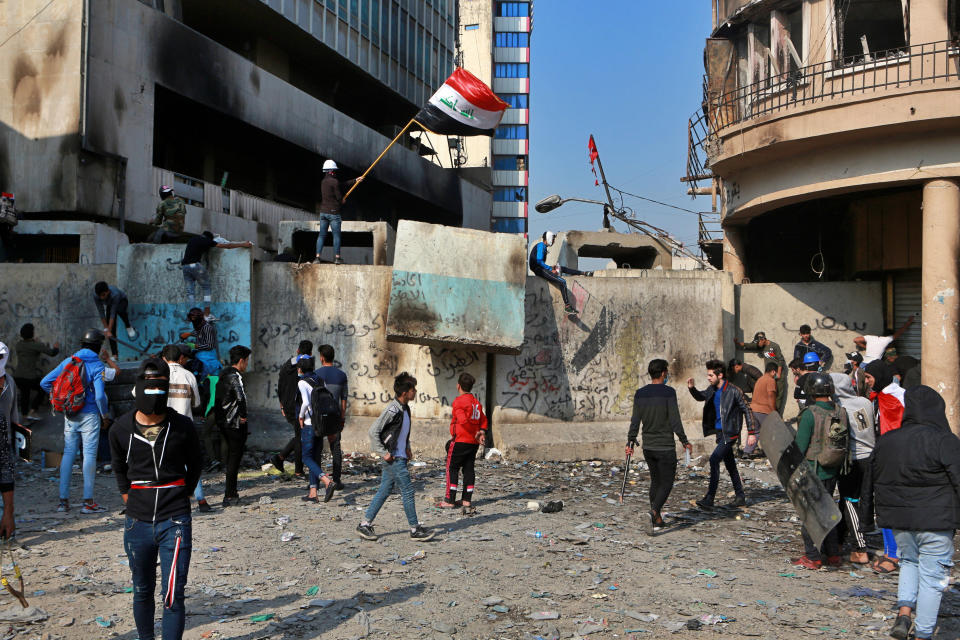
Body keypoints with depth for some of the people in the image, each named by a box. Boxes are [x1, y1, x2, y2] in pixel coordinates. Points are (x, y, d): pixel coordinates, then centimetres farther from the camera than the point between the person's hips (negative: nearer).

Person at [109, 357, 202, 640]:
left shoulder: (183, 427, -5)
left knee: (173, 595, -6)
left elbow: (194, 468, 11)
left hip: (175, 522, -2)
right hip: (138, 522, 3)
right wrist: (129, 499, 14)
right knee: (143, 592, 16)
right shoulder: (121, 429, 0)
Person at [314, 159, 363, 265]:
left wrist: (355, 180, 19)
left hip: (323, 211, 7)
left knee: (322, 235, 7)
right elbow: (339, 197, -12)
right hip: (333, 212, -7)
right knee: (336, 235, 2)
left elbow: (342, 183, 16)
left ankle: (317, 257, 1)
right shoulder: (334, 181, -13)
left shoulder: (323, 181, 12)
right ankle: (337, 257, 2)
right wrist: (342, 201, 12)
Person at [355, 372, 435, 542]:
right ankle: (415, 529, 4)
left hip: (400, 456, 9)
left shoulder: (405, 409, 9)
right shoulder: (392, 410, -19)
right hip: (393, 458, -9)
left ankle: (365, 524, 17)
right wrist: (383, 453, -18)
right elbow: (374, 431, -20)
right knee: (407, 491, -4)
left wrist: (407, 448, 17)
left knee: (384, 491, 11)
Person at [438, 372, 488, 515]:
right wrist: (482, 432, 1)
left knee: (452, 468, 3)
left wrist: (476, 433, -15)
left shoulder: (459, 401, -12)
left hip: (460, 441, -7)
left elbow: (463, 420, -23)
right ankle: (466, 500, 11)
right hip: (473, 443, 7)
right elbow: (483, 419, 14)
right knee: (469, 469, 10)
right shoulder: (476, 401, 13)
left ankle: (449, 500, 5)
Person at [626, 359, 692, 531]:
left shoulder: (640, 393, 3)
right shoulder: (668, 392, -12)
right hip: (665, 447, -5)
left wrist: (630, 442, 8)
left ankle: (656, 520, 18)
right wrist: (684, 441, -5)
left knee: (655, 480, 17)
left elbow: (635, 421, 3)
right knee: (666, 482, 2)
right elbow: (675, 421, -14)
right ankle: (655, 510, -21)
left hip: (647, 446, 5)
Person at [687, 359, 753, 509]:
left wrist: (751, 432, -12)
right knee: (730, 465, 14)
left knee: (714, 459, -17)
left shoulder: (733, 391, -16)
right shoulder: (712, 390, 5)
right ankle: (740, 497, 25)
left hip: (730, 433, -8)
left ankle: (709, 498, -16)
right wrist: (692, 388, 4)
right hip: (719, 432, 8)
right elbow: (700, 397, 25)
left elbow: (747, 410, -11)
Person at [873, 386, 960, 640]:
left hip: (900, 520, 5)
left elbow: (877, 482, 12)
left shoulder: (886, 441, 3)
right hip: (935, 522, -5)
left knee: (909, 562, 24)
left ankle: (904, 613, 7)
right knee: (932, 575, 6)